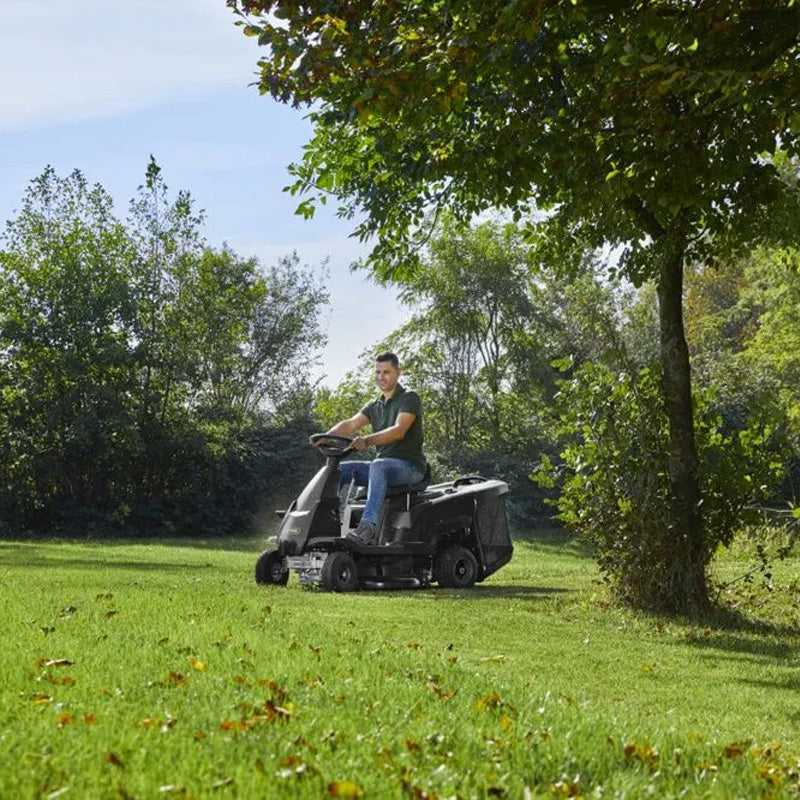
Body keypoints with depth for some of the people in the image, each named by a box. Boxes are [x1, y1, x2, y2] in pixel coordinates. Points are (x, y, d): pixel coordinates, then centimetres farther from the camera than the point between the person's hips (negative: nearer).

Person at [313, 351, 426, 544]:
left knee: (378, 466, -38)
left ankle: (369, 525, -50)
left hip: (410, 465, -8)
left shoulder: (409, 398, -5)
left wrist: (368, 440, -37)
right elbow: (351, 424, 3)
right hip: (384, 465, 8)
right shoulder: (375, 405, 18)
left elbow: (399, 430, -22)